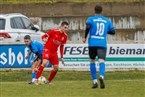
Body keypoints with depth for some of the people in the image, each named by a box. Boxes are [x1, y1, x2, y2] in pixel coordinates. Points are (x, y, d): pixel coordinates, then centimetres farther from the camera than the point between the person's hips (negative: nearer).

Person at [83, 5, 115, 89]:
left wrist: (85, 37, -3)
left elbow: (88, 26, -14)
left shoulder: (91, 19, 5)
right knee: (101, 61, -12)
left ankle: (95, 81, 11)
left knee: (92, 61, 17)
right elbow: (113, 31, 15)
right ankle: (101, 76, -43)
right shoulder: (107, 21, 13)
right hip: (102, 44, 0)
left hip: (92, 43, 0)